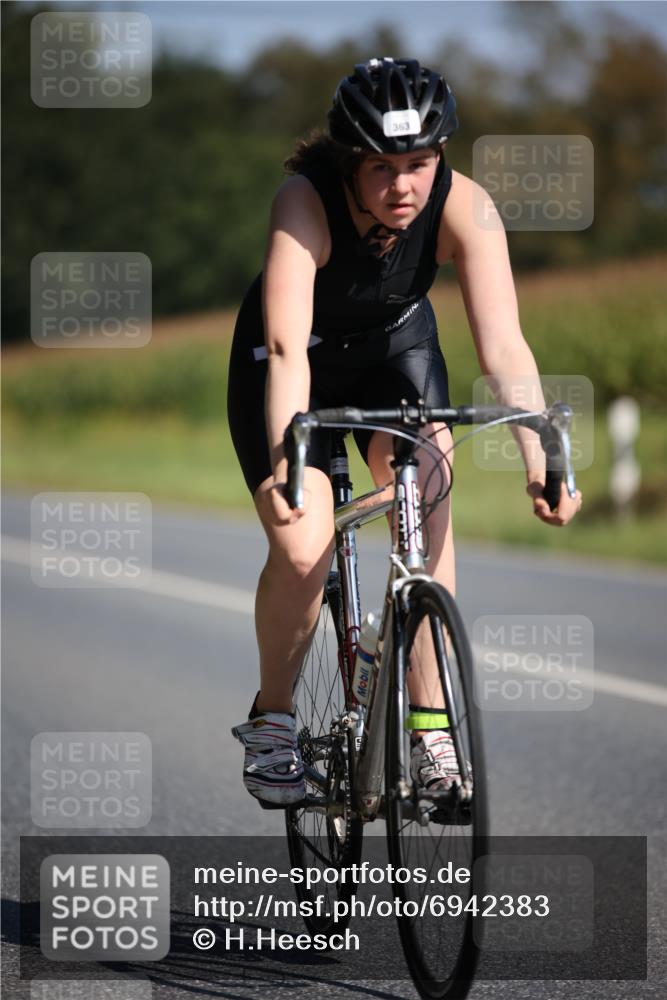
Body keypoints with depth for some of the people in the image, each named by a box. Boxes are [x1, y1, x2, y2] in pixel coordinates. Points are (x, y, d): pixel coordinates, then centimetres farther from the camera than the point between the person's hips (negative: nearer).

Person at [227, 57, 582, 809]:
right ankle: (271, 719, 7)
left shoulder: (462, 206, -28)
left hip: (395, 348, 2)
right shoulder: (305, 201, -34)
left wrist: (540, 460, -46)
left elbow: (502, 344, -34)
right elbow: (287, 346, -44)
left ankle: (430, 726, -17)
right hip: (301, 363, -2)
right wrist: (284, 462, -57)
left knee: (427, 496, -24)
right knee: (302, 550, -18)